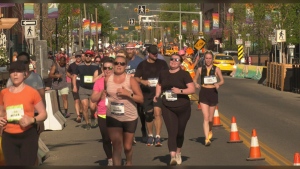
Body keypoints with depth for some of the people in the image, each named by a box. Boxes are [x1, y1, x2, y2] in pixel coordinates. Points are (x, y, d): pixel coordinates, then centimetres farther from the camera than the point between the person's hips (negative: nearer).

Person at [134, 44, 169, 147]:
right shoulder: (142, 65, 4)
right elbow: (136, 78, 3)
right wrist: (142, 81, -16)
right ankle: (150, 135, 27)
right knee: (148, 115, 9)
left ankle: (158, 137, -16)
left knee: (157, 112, -17)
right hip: (146, 93, 2)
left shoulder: (162, 63, 5)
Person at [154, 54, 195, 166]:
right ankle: (173, 156, -24)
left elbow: (192, 89, -11)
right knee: (172, 132, -13)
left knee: (180, 132, 13)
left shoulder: (184, 74, -5)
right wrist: (157, 95, 9)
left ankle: (178, 153, 36)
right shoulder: (163, 74, 7)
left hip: (183, 108, -1)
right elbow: (159, 85, 27)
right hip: (167, 108, 1)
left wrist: (180, 91, -25)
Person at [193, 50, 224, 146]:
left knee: (210, 118, 11)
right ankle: (207, 138, -12)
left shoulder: (216, 69, 1)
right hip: (203, 93, 0)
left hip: (213, 92, 0)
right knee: (206, 117, -11)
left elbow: (222, 80, 6)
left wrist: (218, 84, -16)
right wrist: (196, 84, -8)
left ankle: (210, 131, 43)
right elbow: (195, 79, 14)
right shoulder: (200, 69, 3)